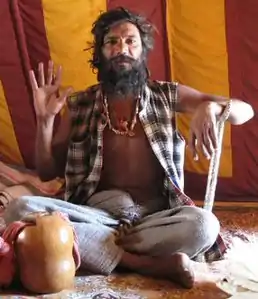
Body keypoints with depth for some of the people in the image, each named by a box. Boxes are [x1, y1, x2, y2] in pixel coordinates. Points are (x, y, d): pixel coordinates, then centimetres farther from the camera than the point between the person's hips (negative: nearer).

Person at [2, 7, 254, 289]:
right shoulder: (79, 104, 8)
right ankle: (154, 265, -26)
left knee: (203, 224, -32)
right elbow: (48, 172, 10)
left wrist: (210, 107, -18)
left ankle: (98, 247, -18)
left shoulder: (166, 95, 7)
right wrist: (44, 119, -6)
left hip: (154, 214, -1)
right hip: (96, 212, 1)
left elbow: (245, 111, 5)